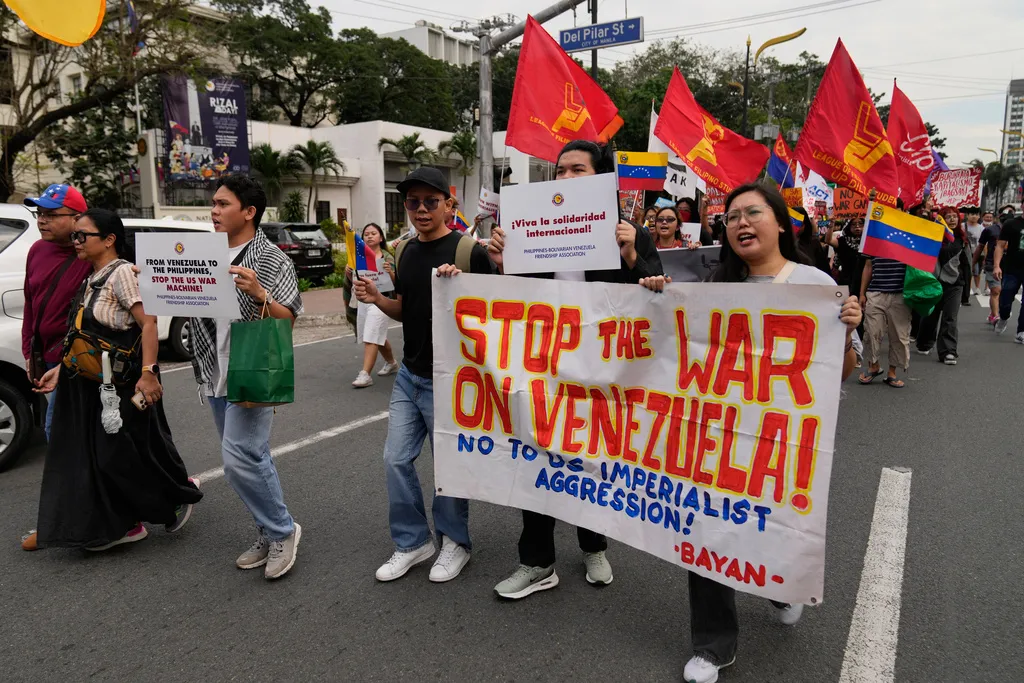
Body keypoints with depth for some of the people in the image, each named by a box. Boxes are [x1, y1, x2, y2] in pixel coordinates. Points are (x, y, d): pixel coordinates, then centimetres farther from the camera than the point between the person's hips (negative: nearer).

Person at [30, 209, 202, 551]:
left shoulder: (121, 273, -13)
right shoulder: (92, 280, 12)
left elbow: (148, 323, -22)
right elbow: (87, 336, 16)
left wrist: (148, 372, -28)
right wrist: (61, 369, 11)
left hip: (124, 383, -8)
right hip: (95, 383, 8)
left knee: (123, 454, 0)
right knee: (98, 455, 10)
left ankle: (182, 493, 22)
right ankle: (124, 524, 22)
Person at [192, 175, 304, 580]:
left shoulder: (272, 260, -8)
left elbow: (287, 320, -12)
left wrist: (259, 294, -28)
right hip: (216, 377, 7)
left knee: (239, 458, -13)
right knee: (251, 458, 12)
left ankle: (281, 531, 7)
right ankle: (270, 535, 25)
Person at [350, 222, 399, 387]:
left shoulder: (386, 257, -5)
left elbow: (395, 282, -9)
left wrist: (390, 272, -30)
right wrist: (348, 273, -7)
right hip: (363, 300, 6)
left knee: (371, 338, -11)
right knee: (378, 337, 19)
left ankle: (365, 374, -10)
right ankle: (391, 363, 39)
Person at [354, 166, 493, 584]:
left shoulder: (469, 251, -13)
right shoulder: (405, 252, 7)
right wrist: (377, 300, -4)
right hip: (409, 375, 7)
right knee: (396, 460, 10)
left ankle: (454, 542, 29)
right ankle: (412, 542, 28)